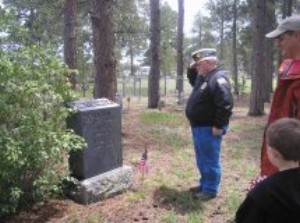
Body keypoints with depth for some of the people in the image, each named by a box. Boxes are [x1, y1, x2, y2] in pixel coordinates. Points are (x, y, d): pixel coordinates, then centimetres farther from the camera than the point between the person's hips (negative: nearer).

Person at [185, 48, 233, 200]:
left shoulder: (218, 79, -19)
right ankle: (204, 184, 32)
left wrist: (219, 126, -24)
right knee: (201, 159, 19)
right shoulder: (203, 77, 12)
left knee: (210, 160, 0)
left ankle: (210, 190, 11)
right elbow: (194, 83, 36)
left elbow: (226, 104, -25)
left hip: (209, 128, -10)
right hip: (198, 127, 11)